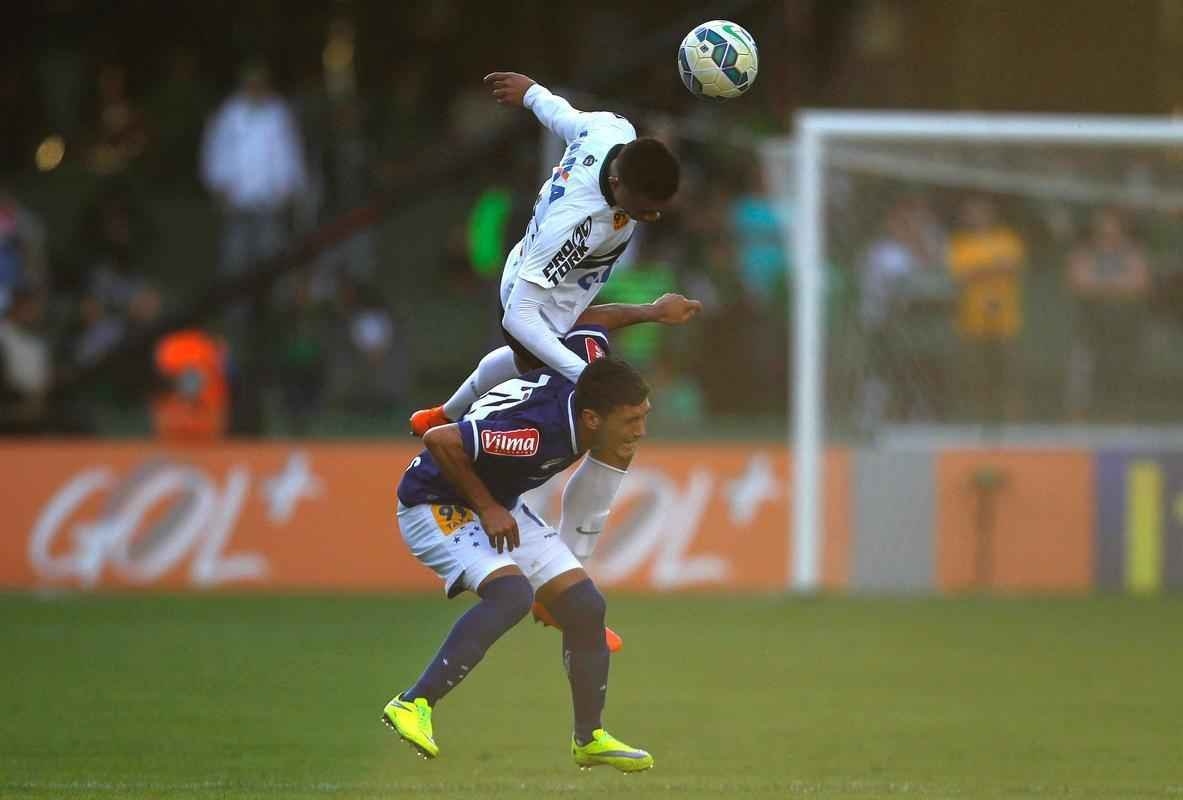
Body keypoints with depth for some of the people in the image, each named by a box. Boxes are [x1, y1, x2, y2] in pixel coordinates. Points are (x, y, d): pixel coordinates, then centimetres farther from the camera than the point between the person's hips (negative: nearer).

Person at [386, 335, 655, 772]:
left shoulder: (586, 371, -14)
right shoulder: (536, 432, -38)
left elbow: (585, 326, 7)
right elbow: (439, 440, -36)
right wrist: (487, 507, -26)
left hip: (499, 507, 9)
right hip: (436, 504, -9)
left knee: (585, 605, 2)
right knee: (512, 593, -33)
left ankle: (589, 738, 18)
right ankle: (413, 705, -29)